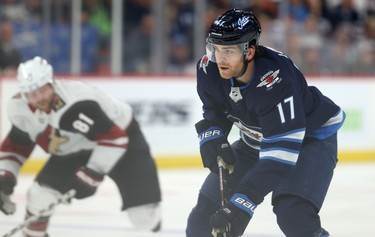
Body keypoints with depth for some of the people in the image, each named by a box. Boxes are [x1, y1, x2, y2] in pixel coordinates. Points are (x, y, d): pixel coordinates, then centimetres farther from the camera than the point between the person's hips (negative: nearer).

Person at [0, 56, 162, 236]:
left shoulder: (76, 105, -41)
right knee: (41, 192, -9)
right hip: (75, 149, 6)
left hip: (122, 138, -6)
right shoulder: (21, 110, -16)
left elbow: (115, 139, -39)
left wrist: (92, 173, -36)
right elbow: (15, 145, 2)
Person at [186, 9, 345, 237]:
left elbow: (280, 152, -41)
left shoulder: (277, 79, -40)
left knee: (294, 214, -30)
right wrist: (212, 138, -15)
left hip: (312, 135, -7)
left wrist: (241, 202, -45)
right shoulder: (209, 69, -19)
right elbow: (214, 113, 6)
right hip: (255, 139, 7)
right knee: (209, 207, 2)